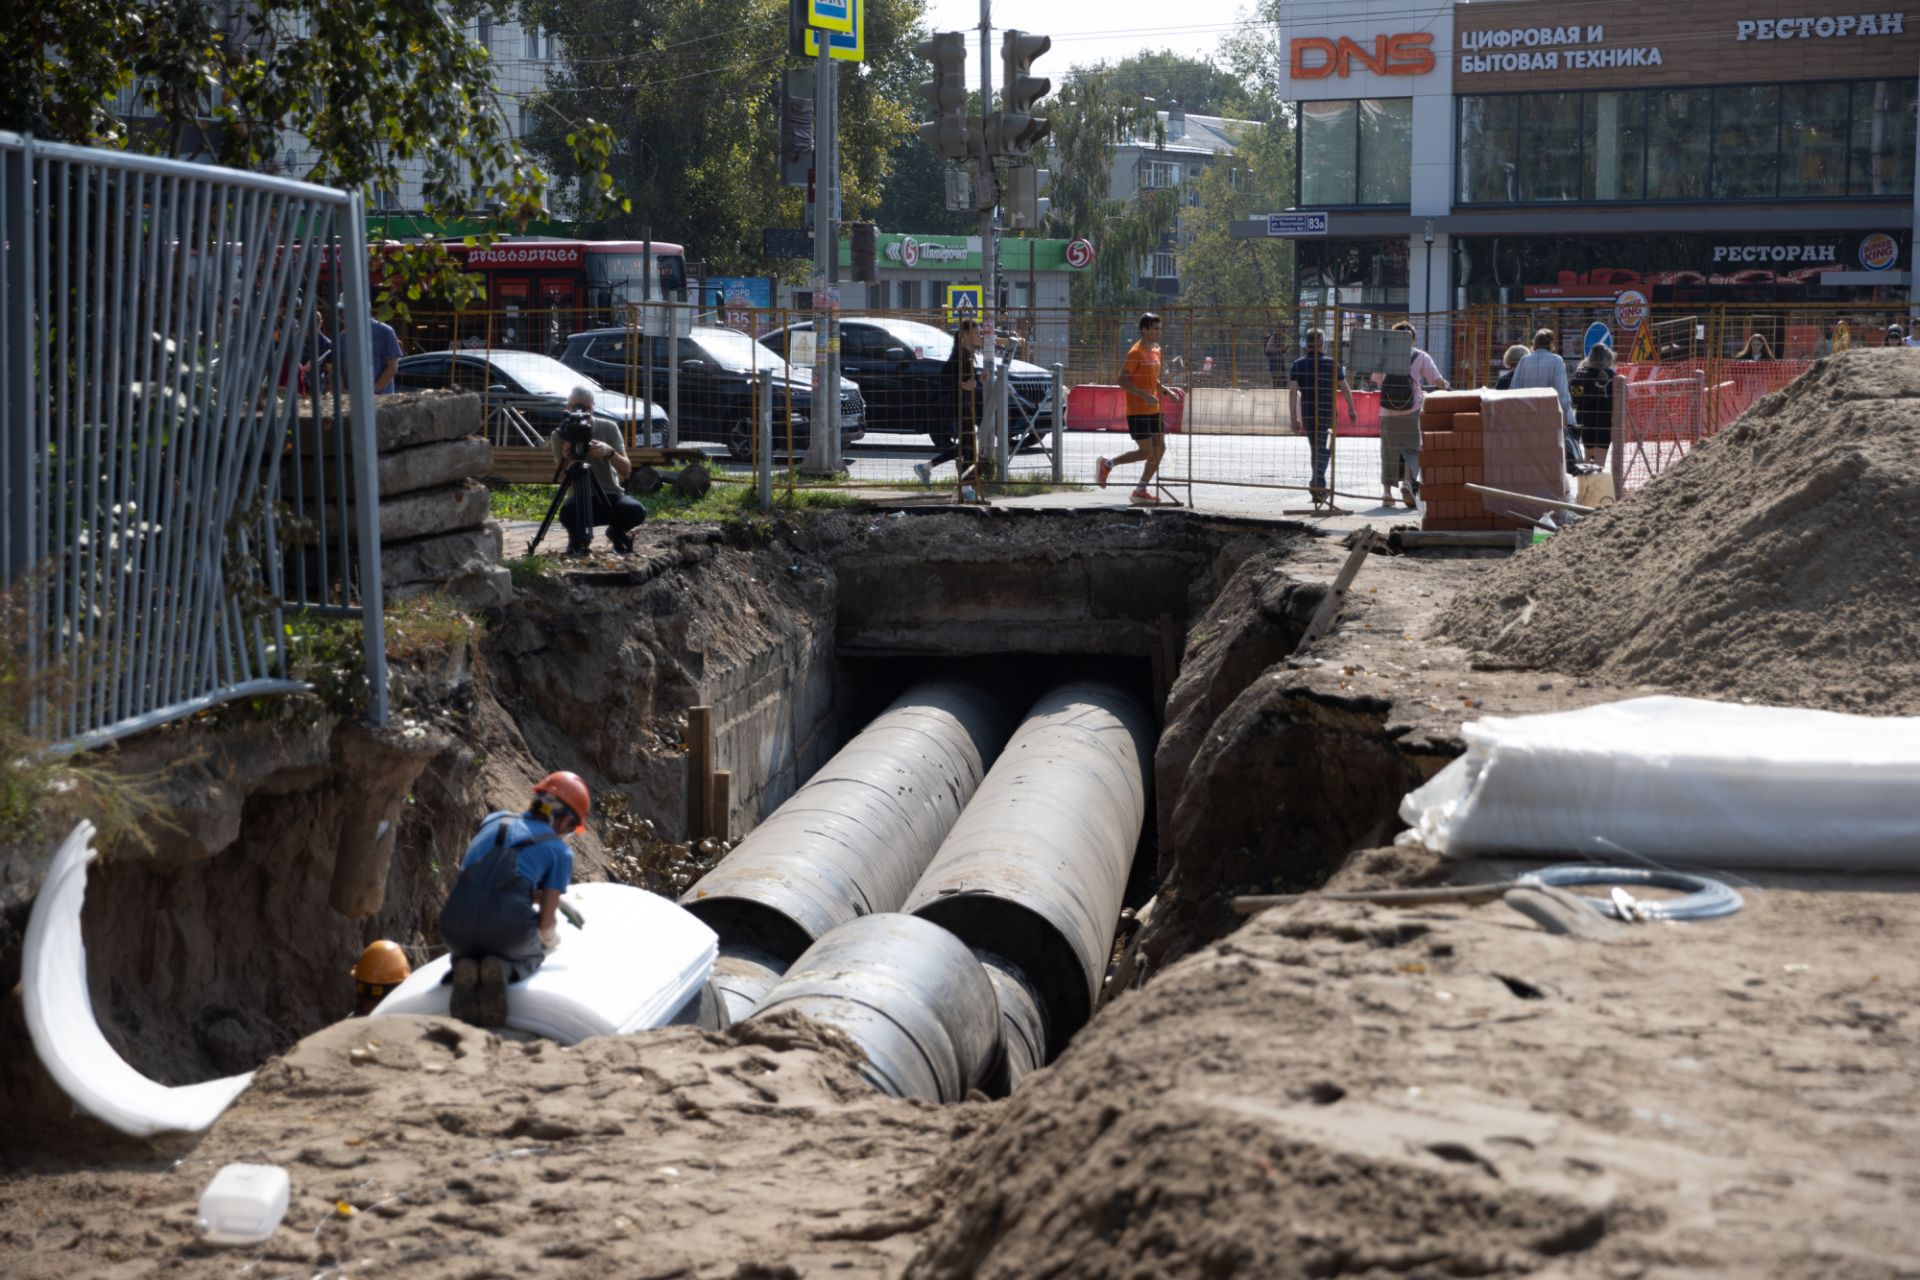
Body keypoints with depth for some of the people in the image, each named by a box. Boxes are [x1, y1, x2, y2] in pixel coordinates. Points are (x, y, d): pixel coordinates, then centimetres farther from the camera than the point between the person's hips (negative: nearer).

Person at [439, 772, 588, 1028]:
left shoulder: (494, 820, 22)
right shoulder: (560, 851, 10)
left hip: (455, 927, 3)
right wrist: (551, 942, 29)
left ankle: (464, 970, 0)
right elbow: (546, 921, 7)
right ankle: (503, 970, -3)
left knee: (464, 953, 38)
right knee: (532, 956, 33)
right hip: (508, 928, -3)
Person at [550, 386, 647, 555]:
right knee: (568, 512, -37)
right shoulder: (559, 436, -5)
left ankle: (617, 533, 6)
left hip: (611, 494, 1)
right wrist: (568, 459, -33)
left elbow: (626, 471, -12)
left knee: (636, 511, -32)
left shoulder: (609, 428, -4)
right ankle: (579, 537, 2)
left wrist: (609, 452, -32)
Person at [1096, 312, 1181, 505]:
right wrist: (1145, 395, -25)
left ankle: (1142, 491, 10)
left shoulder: (1156, 351, 13)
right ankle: (1107, 464, 10)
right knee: (1146, 451, -8)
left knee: (1160, 449, 4)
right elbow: (1123, 380, -18)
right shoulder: (1136, 353, -14)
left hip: (1153, 410, 9)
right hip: (1138, 411, -9)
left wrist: (1165, 390, 7)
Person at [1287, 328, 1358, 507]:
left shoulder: (1298, 365, 2)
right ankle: (1317, 484, -27)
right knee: (1324, 450, -7)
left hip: (1307, 415, 3)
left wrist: (1293, 416, -4)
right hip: (1327, 413, -3)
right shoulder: (1332, 364, -1)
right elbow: (1345, 389, 0)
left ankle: (1320, 489, 21)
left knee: (1315, 450, 15)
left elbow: (1292, 391, -6)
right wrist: (1351, 410, 13)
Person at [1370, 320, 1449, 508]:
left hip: (1388, 413, 2)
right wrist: (1446, 387, 18)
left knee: (1389, 450, 9)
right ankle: (1407, 481, -18)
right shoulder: (1421, 357, 0)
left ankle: (1386, 491, 9)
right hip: (1412, 412, -2)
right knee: (1411, 448, 4)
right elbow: (1436, 380, -4)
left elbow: (1376, 380, 16)